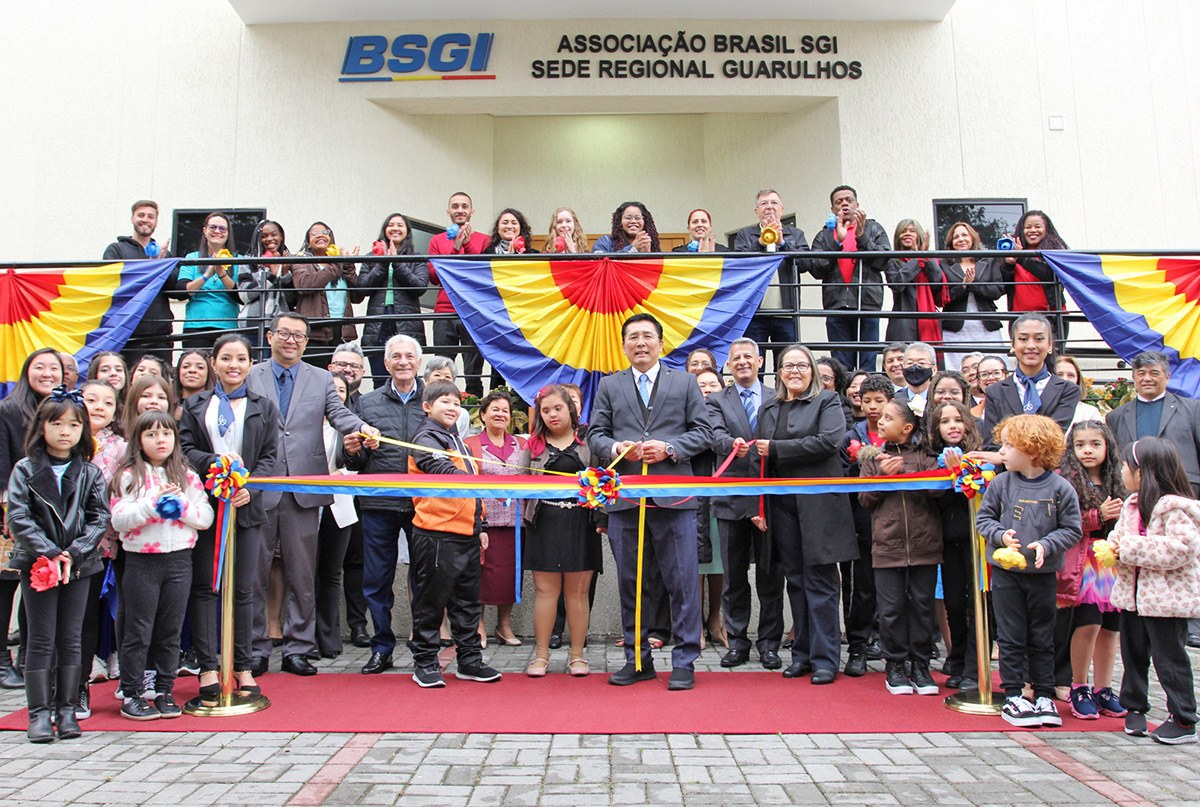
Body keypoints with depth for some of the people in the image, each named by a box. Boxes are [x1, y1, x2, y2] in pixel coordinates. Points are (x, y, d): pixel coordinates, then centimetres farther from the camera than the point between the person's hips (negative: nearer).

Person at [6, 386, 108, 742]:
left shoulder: (90, 473, 4)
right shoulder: (26, 469, -1)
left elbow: (100, 518, -1)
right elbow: (18, 517, -8)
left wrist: (72, 554, -13)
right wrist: (49, 554, -18)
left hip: (78, 565, 2)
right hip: (36, 565, -1)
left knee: (70, 639, 8)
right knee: (41, 640, 3)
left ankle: (66, 709, 17)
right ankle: (39, 712, 12)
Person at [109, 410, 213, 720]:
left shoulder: (186, 476, 8)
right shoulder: (129, 476, 0)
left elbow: (206, 517, 3)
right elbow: (119, 520, -9)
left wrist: (182, 506, -13)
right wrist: (152, 504, -19)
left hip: (179, 560, 3)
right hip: (141, 562, -3)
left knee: (171, 631, 9)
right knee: (139, 631, 4)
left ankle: (164, 691, 20)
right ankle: (131, 695, 15)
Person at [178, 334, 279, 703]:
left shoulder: (264, 407, 11)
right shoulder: (195, 405, 12)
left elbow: (270, 456, 4)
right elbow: (185, 449, 3)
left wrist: (250, 486, -12)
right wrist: (216, 462, -16)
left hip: (246, 506, 0)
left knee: (243, 589, 3)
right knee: (204, 587, 2)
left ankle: (244, 667, 12)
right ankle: (207, 667, 10)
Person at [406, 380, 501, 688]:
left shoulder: (458, 441, 21)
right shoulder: (425, 439, -6)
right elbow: (445, 471, -23)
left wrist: (480, 525, 20)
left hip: (467, 533, 8)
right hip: (437, 533, -8)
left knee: (467, 601, 12)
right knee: (431, 601, 1)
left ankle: (469, 661, 20)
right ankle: (425, 664, 11)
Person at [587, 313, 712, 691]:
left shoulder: (685, 383, 10)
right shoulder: (609, 385, 14)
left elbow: (703, 432, 6)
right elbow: (595, 433, 10)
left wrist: (669, 447, -10)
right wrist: (616, 447, -11)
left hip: (673, 495, -2)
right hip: (624, 498, 2)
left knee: (683, 582, 0)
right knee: (630, 584, 9)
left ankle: (684, 662, 11)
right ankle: (637, 659, 22)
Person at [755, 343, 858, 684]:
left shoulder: (827, 401, 3)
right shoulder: (768, 409, 17)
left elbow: (829, 441, -14)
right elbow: (759, 456, 16)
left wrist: (776, 448, -12)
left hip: (817, 503, -5)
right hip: (781, 505, 5)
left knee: (820, 581, -3)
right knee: (795, 581, 9)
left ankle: (824, 658, 4)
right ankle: (802, 654, 18)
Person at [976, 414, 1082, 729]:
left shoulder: (1060, 488, -7)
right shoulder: (1001, 484, -4)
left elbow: (1071, 529, -3)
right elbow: (984, 517, 2)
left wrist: (1046, 545, -18)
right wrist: (1000, 535, -15)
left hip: (1043, 573, 0)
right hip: (1006, 572, 1)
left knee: (1042, 638, 11)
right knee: (1011, 637, 6)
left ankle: (1044, 695, 23)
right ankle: (1013, 695, 15)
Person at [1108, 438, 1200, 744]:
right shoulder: (1132, 504, 10)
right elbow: (1120, 534, 19)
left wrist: (1131, 548, -24)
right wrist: (1113, 547, -5)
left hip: (1166, 597, -8)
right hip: (1132, 593, 8)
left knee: (1169, 658, 0)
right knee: (1133, 653, 15)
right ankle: (1135, 708, 29)